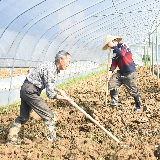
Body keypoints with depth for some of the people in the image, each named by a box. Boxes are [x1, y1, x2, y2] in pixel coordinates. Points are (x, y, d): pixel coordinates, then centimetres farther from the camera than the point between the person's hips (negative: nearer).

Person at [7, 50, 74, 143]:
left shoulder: (52, 67, 9)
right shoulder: (50, 70, -21)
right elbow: (51, 95, -22)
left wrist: (58, 90, 15)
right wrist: (66, 99, -12)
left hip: (25, 90, 10)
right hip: (30, 91, -10)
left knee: (23, 117, 21)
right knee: (49, 116, -6)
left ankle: (11, 139, 32)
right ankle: (51, 141, 1)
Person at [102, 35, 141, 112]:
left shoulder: (123, 45, -10)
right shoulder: (115, 51, 13)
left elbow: (122, 54, -32)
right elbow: (114, 63, 8)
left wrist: (113, 46, -25)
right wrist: (110, 72, -7)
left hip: (130, 73, -7)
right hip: (120, 73, 7)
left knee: (133, 91, 0)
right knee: (111, 83, -10)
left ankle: (138, 107, 18)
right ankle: (115, 101, 1)